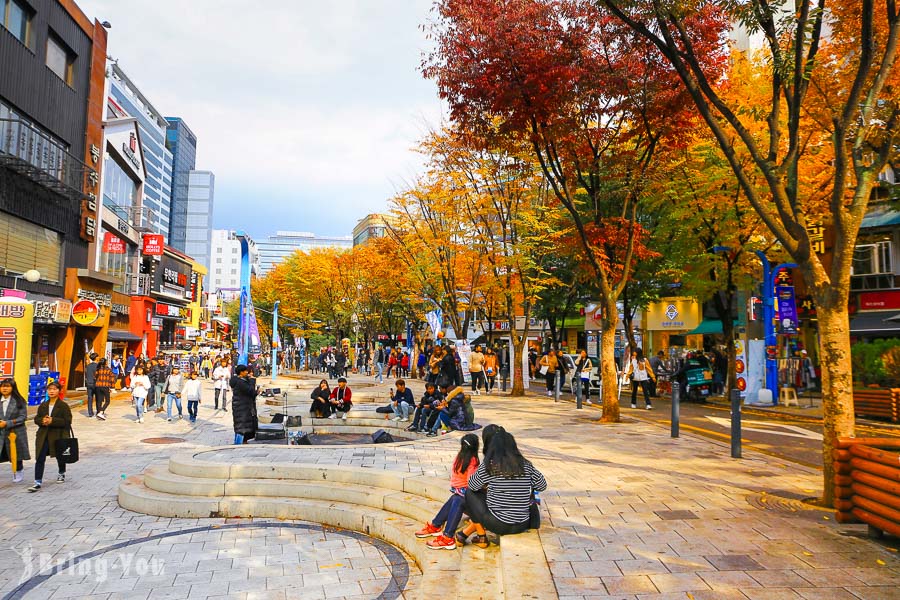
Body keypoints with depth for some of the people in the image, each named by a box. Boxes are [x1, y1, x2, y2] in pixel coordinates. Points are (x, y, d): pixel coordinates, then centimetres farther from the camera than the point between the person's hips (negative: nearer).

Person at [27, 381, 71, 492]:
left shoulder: (63, 406, -8)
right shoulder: (43, 405, 7)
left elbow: (67, 421, -14)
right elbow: (36, 419, 10)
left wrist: (52, 421, -23)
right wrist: (42, 421, -12)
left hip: (58, 436, -3)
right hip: (43, 436, 3)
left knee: (60, 457, 15)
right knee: (40, 459, -5)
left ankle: (61, 474, 40)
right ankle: (37, 482, -3)